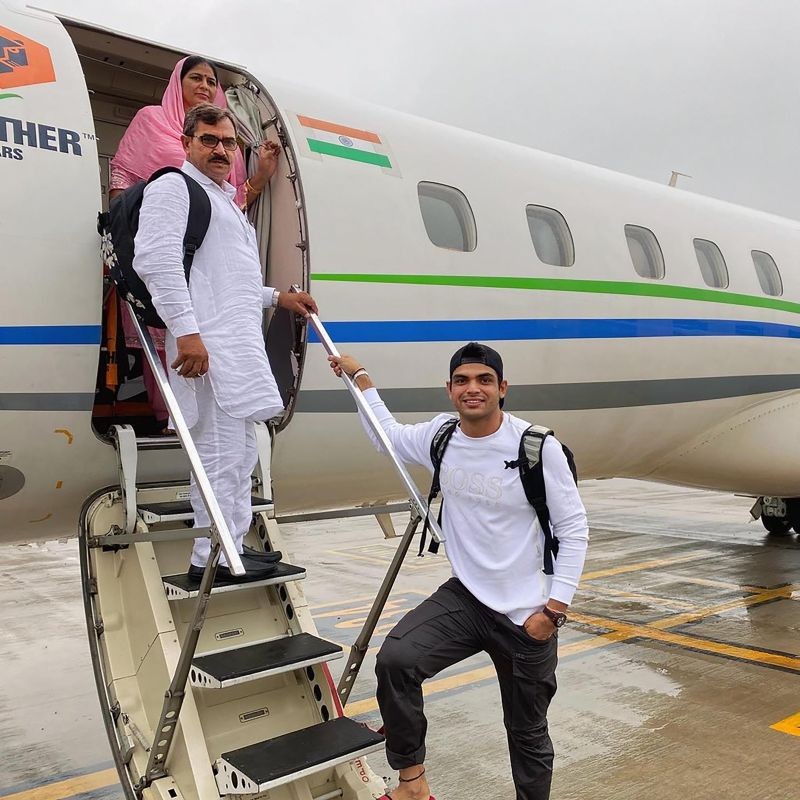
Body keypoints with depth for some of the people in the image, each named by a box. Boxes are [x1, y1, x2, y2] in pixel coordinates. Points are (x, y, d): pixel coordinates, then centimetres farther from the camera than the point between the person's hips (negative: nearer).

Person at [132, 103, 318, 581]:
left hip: (240, 344, 10)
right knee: (222, 452, -10)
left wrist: (278, 298, 25)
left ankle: (234, 544, 22)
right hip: (208, 344, -10)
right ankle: (213, 558, -2)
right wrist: (186, 330, -25)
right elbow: (157, 260, -16)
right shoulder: (173, 187, 0)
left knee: (241, 452, 13)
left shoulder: (226, 200, 29)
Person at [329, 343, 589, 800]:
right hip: (465, 598, 3)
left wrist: (555, 608, -14)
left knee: (527, 732, 13)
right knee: (395, 659, -21)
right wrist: (361, 377, 19)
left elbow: (574, 529, -11)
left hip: (526, 614, -3)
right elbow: (390, 435, 18)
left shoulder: (539, 448, -18)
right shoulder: (441, 436, -4)